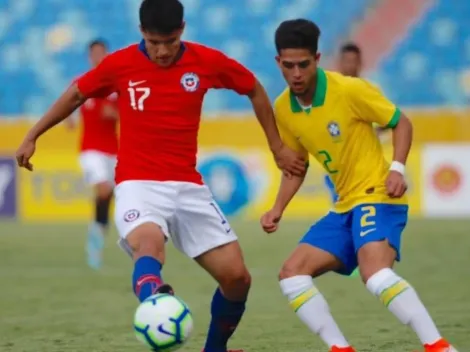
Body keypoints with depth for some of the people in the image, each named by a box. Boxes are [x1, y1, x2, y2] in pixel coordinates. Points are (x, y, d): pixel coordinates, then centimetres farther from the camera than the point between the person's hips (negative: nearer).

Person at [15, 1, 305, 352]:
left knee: (237, 277, -2)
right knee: (149, 245, -37)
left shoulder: (207, 61, -1)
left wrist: (277, 147, 16)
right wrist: (32, 137, 18)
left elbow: (255, 90, 15)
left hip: (188, 186, 3)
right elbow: (76, 95, 14)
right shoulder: (119, 64, -3)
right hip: (138, 184, -3)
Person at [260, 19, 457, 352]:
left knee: (375, 273, -32)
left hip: (377, 196, -8)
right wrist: (278, 209, 5)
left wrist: (397, 169, -18)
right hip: (345, 206, 8)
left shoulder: (350, 90, -14)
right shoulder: (283, 110, 3)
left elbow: (401, 122, -4)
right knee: (292, 273, -2)